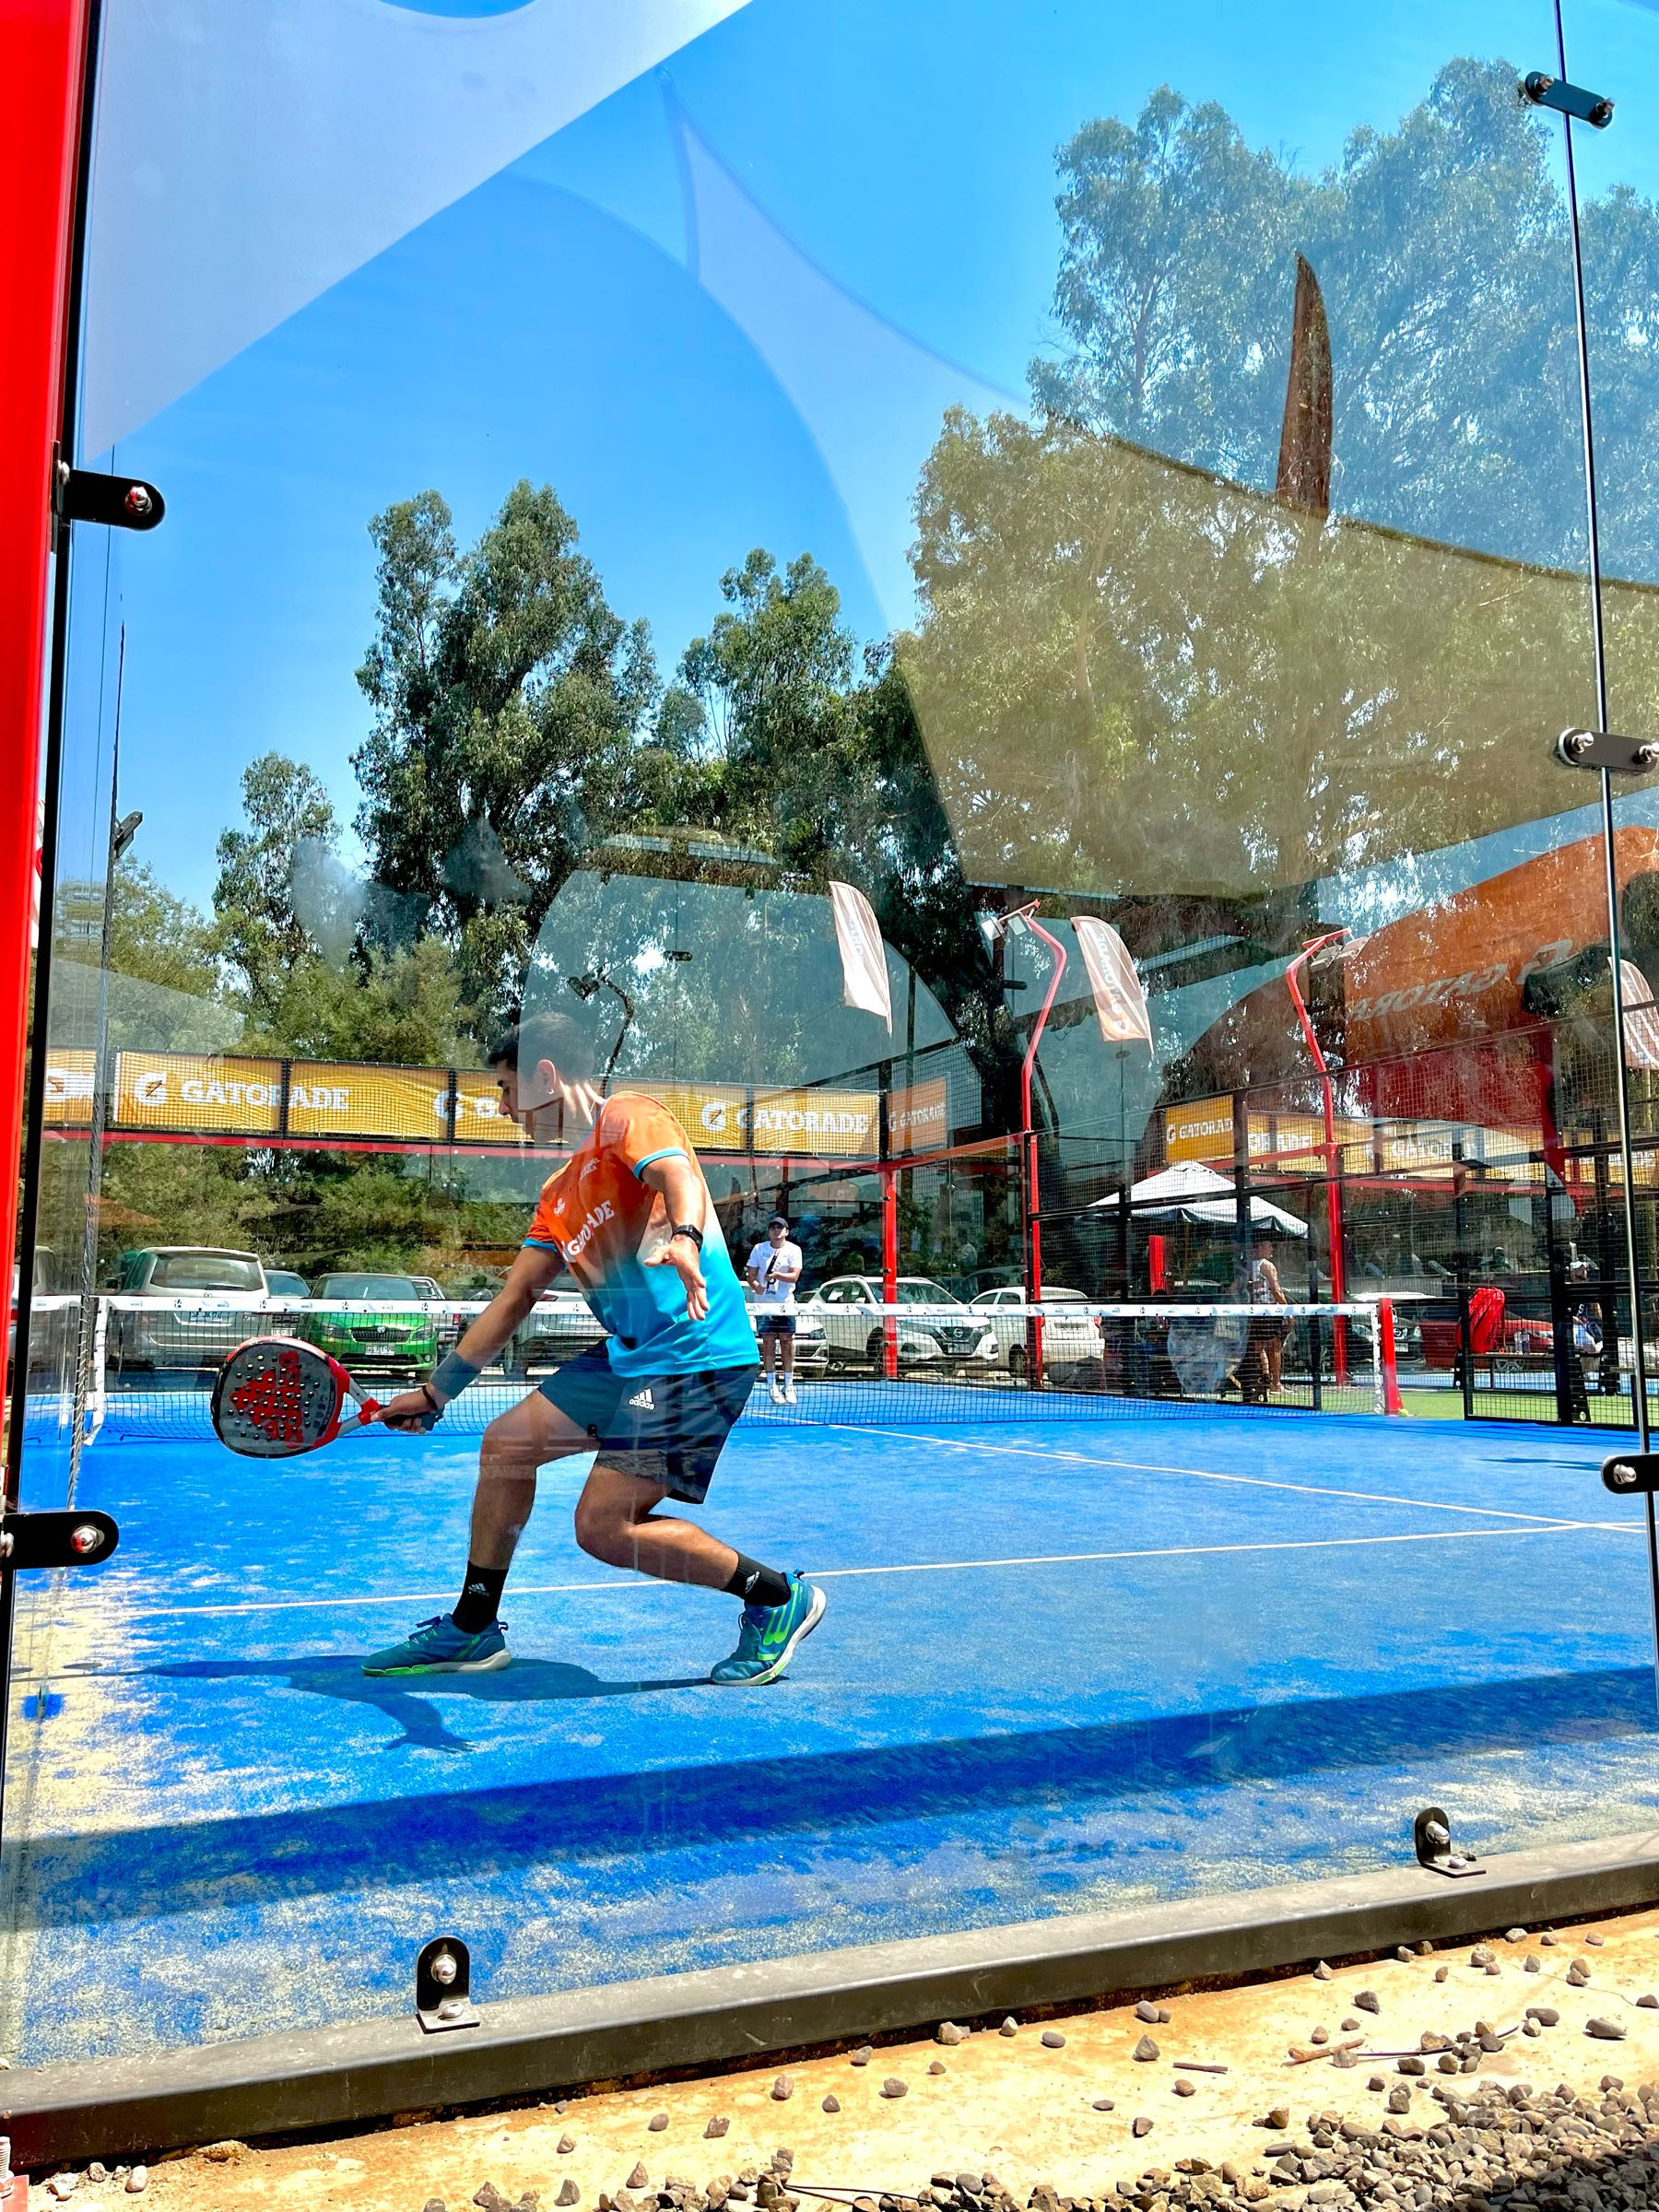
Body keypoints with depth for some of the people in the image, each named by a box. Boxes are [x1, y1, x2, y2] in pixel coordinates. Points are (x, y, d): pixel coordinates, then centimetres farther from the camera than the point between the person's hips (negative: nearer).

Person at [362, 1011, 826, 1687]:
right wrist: (435, 1393, 24)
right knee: (507, 1441, 11)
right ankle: (471, 1630, 26)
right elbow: (513, 1300, 23)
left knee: (602, 1526, -12)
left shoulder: (628, 1117, -6)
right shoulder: (561, 1193, 20)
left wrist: (683, 1239, -51)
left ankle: (778, 1598, 4)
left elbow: (680, 1178, -28)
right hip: (629, 1356, 9)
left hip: (695, 1356, -9)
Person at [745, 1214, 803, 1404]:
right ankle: (771, 1384, 5)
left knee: (787, 1342, -1)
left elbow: (794, 1275, -8)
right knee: (768, 1342, 0)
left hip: (786, 1304, -1)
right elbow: (750, 1274, 5)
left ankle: (788, 1385, 7)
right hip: (764, 1303, 1)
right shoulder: (759, 1249, 7)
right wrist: (755, 1285, -15)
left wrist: (777, 1275, -23)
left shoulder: (793, 1250, 2)